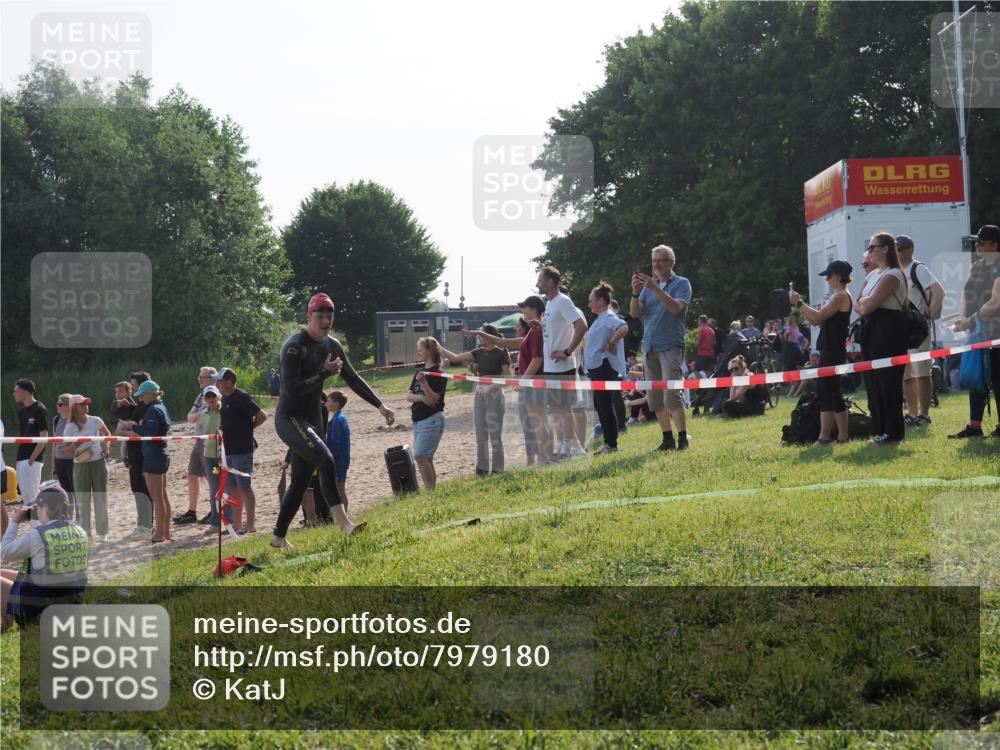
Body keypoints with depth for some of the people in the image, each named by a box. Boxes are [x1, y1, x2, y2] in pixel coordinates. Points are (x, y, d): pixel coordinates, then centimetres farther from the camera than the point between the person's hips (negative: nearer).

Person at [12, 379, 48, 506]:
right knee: (24, 495, 10)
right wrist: (18, 458, 11)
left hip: (33, 459, -9)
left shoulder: (40, 410, -10)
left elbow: (44, 437, -13)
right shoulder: (22, 412, 16)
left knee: (31, 495, -11)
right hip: (21, 459, 9)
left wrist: (32, 458, -18)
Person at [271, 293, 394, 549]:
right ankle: (342, 521, -30)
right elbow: (292, 388, -25)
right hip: (289, 419, -8)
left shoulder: (332, 345, 8)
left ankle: (278, 537, 21)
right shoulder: (295, 347, -17)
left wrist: (380, 405, 8)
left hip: (311, 419, 8)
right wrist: (325, 371, -24)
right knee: (326, 461, -27)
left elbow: (353, 379, 15)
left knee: (300, 481, 10)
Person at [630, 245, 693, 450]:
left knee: (671, 394, -16)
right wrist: (635, 293, -12)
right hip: (650, 346, 6)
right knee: (654, 396, 6)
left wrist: (654, 288, -23)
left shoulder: (681, 284, 1)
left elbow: (676, 307, -17)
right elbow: (635, 312, 6)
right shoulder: (649, 284, 15)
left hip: (671, 346, -6)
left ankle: (683, 439, -15)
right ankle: (668, 439, 14)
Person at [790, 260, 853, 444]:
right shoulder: (836, 296, 19)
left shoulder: (841, 296, -12)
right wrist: (800, 305, 8)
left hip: (833, 353, -10)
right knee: (833, 394, 12)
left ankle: (824, 437, -13)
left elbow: (818, 317, -22)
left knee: (824, 392, -11)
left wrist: (799, 302, -14)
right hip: (830, 351, 10)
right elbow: (816, 321, 18)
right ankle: (842, 436, 14)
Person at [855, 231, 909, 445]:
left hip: (888, 333, -10)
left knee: (887, 382, -7)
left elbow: (869, 305, -20)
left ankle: (893, 432, -2)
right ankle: (881, 430, 15)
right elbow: (858, 306, 14)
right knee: (873, 383, 10)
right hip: (872, 333, 10)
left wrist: (864, 302, -1)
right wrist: (866, 303, -5)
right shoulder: (873, 275, 18)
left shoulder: (891, 275, -12)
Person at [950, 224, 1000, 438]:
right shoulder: (977, 266, 13)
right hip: (976, 332, 8)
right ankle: (974, 425, 17)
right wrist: (963, 319, 0)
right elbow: (967, 294, 16)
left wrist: (970, 321, -17)